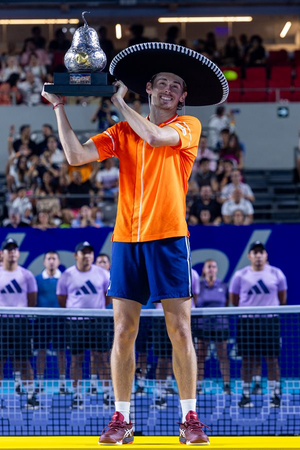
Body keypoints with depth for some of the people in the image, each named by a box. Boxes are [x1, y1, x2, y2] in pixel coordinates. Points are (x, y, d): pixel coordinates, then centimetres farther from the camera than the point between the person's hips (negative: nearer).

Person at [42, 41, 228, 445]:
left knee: (180, 329, -3)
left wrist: (119, 103, -5)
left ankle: (190, 418, 3)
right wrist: (59, 108, -2)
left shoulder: (188, 126, 5)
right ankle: (121, 419, 6)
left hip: (168, 238, -2)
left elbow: (156, 137, -16)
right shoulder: (122, 132, 12)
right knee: (123, 331, 1)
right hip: (127, 239, 2)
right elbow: (76, 156, 1)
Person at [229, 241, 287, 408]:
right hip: (247, 321, 0)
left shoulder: (276, 274, 5)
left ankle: (275, 395, 1)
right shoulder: (240, 275, 4)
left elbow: (282, 298, 16)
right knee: (248, 360, 0)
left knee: (272, 359, -3)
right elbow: (234, 299, 12)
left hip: (270, 320, 0)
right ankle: (245, 396, 8)